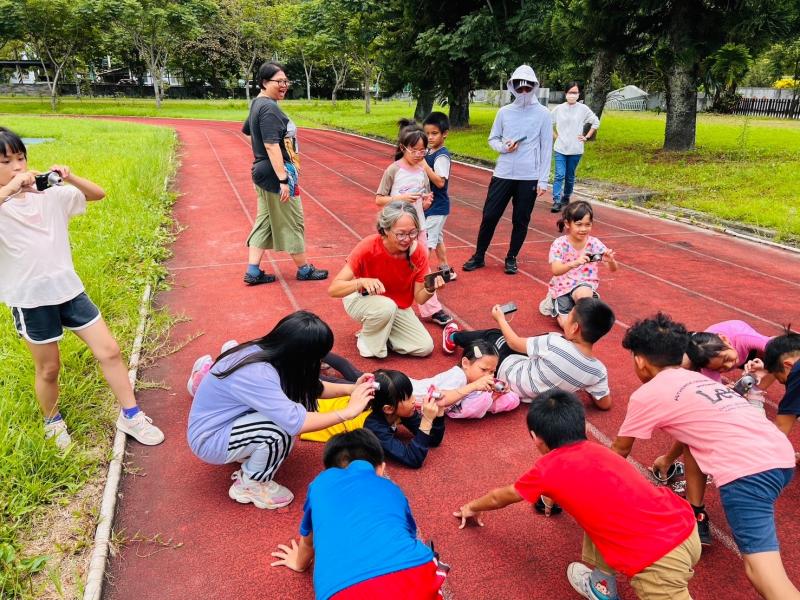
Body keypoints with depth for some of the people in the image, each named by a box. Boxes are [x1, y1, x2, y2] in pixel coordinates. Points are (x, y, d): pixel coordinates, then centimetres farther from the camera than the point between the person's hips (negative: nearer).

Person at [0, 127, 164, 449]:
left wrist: (70, 177, -13)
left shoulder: (50, 194, 0)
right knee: (48, 368, 12)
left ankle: (130, 415, 18)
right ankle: (53, 423, 38)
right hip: (30, 299, -3)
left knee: (109, 350, 3)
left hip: (68, 287, 3)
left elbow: (98, 194, 4)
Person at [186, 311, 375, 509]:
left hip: (228, 422, 8)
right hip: (210, 440, -8)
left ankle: (249, 454, 11)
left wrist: (350, 388, -8)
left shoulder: (268, 351, -11)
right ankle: (250, 486, -4)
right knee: (282, 428, -29)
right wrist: (349, 411, -28)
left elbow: (307, 387, 3)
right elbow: (295, 422, -39)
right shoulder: (255, 374, -35)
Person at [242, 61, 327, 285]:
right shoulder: (269, 108, -18)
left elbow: (246, 129, 28)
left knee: (264, 221, 13)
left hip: (262, 171, 10)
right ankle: (304, 269, 18)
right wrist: (283, 180, -26)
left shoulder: (257, 104, 11)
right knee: (292, 222, 3)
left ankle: (253, 271, 15)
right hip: (275, 172, -10)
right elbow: (272, 146, -25)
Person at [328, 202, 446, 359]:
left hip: (398, 307, 4)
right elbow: (333, 289, -32)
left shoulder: (419, 252, -20)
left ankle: (381, 331, 11)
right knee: (386, 307, -38)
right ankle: (367, 340, -7)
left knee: (425, 347, -11)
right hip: (362, 299, -4)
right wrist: (361, 282, -50)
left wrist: (430, 289, -36)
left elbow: (419, 298, -13)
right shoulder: (368, 247, -30)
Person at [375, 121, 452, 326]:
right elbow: (379, 199, -9)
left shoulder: (422, 171, 3)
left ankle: (432, 309, 16)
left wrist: (427, 202, -13)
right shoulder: (393, 170, -10)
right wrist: (401, 198, -22)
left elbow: (423, 205, 10)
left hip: (418, 226, 4)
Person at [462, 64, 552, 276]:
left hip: (529, 177, -2)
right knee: (489, 215, 3)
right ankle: (479, 256, 19)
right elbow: (492, 139, 13)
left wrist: (543, 180, -5)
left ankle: (511, 258, 22)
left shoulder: (543, 114, -1)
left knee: (520, 220, 6)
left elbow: (546, 148, -1)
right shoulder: (504, 112, 5)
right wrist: (503, 146, -10)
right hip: (503, 173, 2)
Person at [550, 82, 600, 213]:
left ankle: (566, 198, 25)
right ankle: (556, 201, -12)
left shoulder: (583, 109, -1)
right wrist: (555, 136, 6)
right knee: (559, 175, -10)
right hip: (560, 148, 0)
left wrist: (587, 137, 3)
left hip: (575, 149, 0)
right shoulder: (558, 109, 1)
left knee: (570, 176, 10)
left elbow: (596, 123, 8)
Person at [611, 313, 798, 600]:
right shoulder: (696, 378, 27)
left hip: (748, 470, -9)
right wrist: (668, 459, 63)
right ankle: (696, 518, 30)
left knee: (762, 572, -14)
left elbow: (620, 450, 20)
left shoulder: (646, 394, 5)